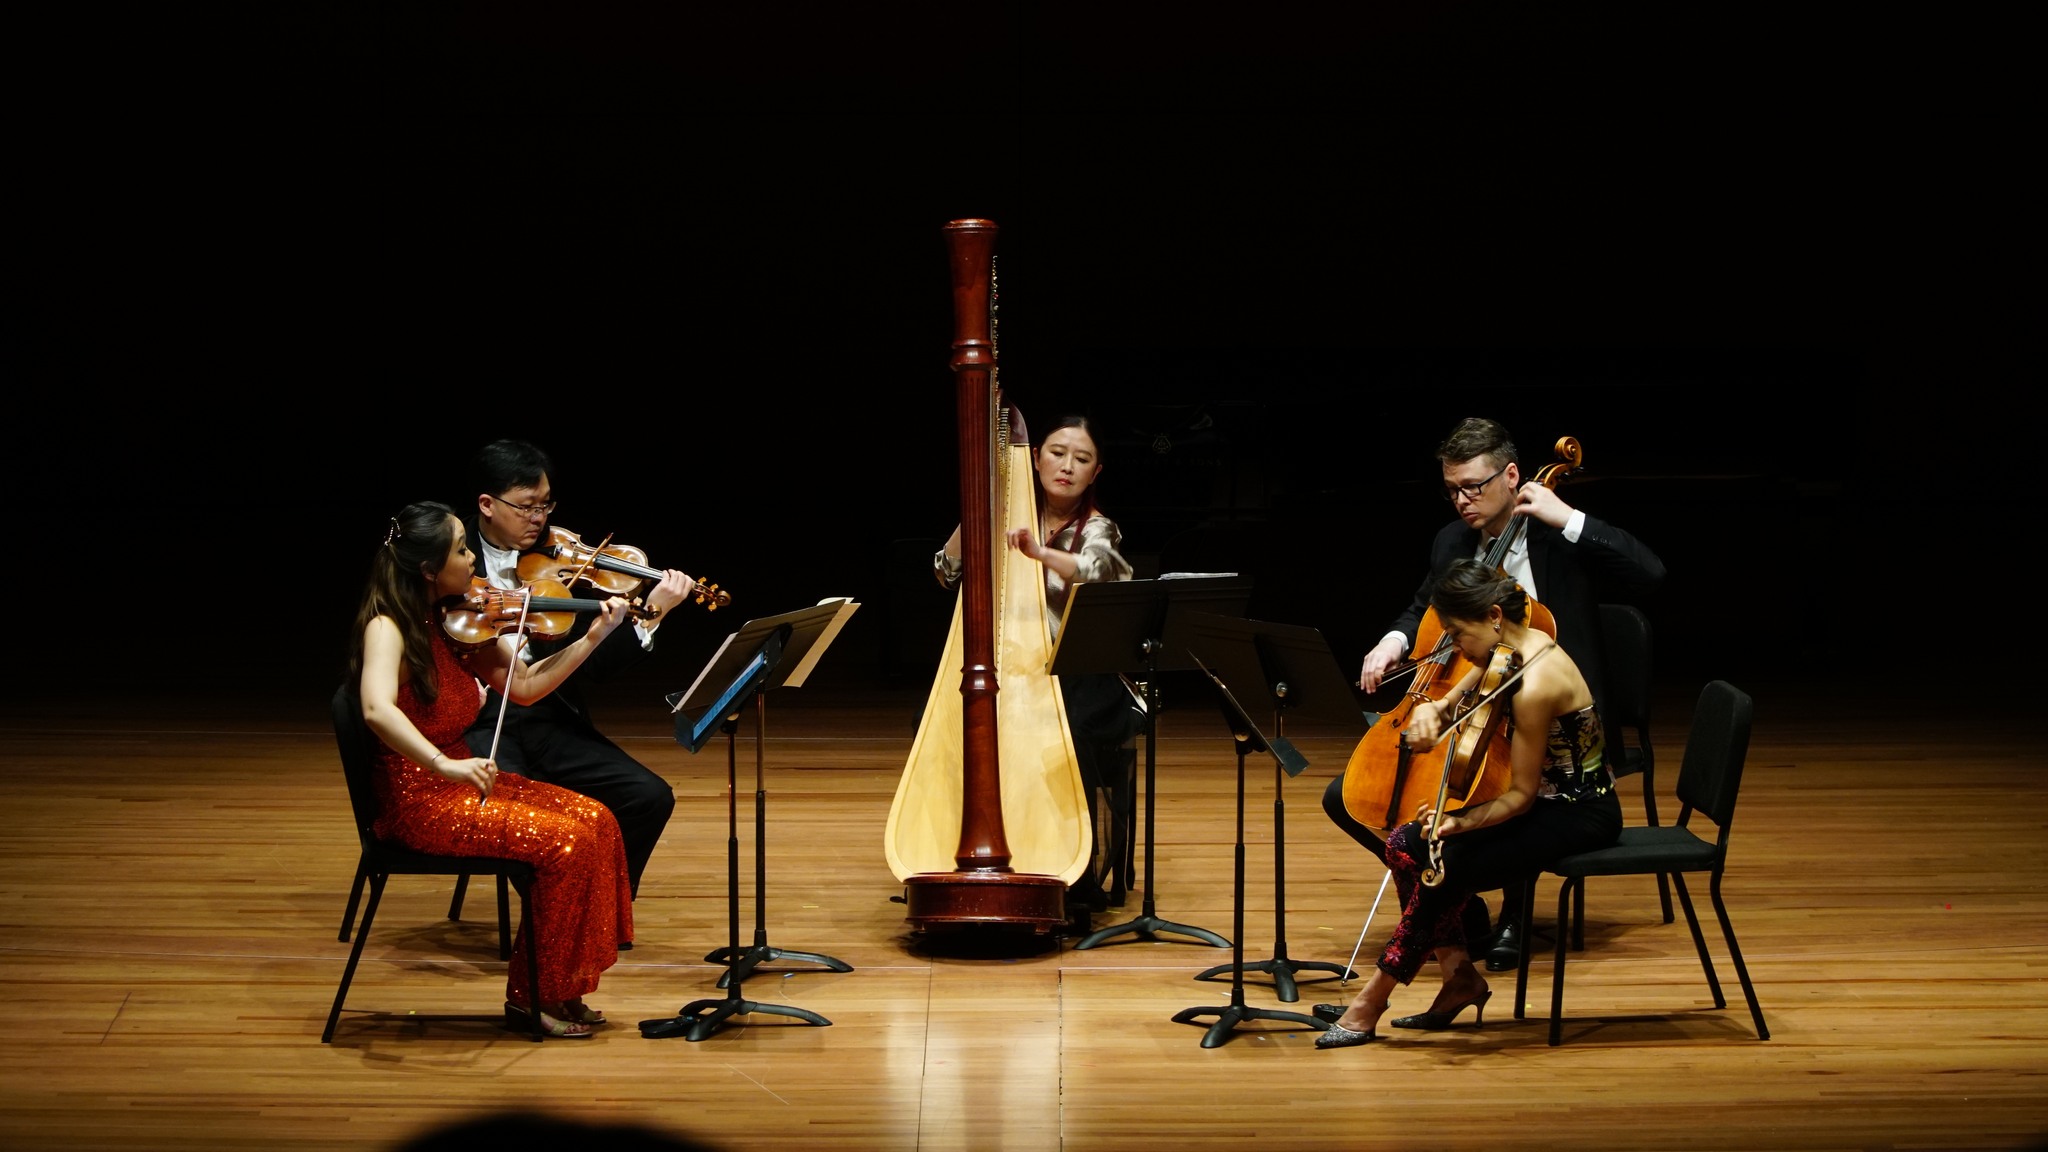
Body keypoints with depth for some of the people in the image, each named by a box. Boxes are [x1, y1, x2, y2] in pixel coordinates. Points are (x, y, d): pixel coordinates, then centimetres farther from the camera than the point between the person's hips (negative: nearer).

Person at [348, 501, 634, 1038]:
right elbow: (377, 709, -35)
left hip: (462, 779, 8)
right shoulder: (388, 628, -17)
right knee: (565, 841, -20)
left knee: (595, 820, -7)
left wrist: (592, 637, 2)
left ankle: (534, 990, -2)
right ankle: (543, 996, -4)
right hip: (418, 799, -8)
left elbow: (524, 686, 11)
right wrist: (446, 767, -46)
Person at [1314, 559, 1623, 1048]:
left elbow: (1521, 795, -24)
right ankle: (1459, 976, 1)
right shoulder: (1511, 647, -1)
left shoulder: (1534, 685, -27)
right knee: (1406, 844, -4)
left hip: (1581, 814, -9)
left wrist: (1461, 822, -35)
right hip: (1548, 798, 9)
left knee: (1448, 866, -22)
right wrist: (1429, 712, -15)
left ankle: (1370, 1004, -12)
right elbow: (1450, 705, 8)